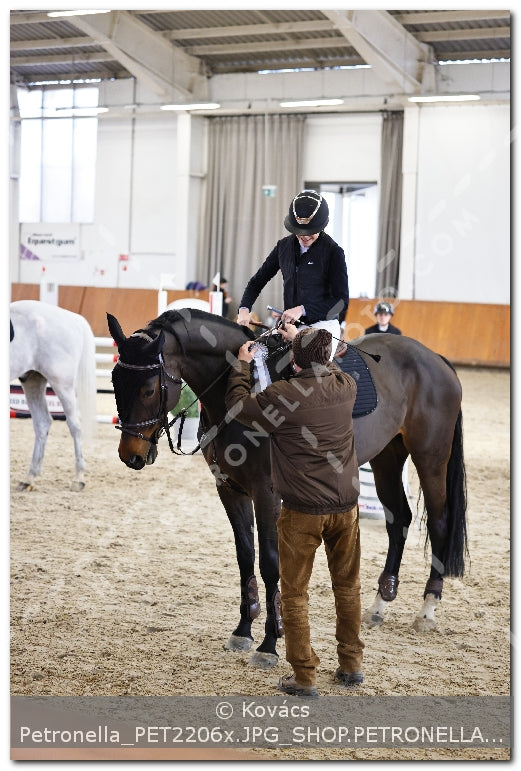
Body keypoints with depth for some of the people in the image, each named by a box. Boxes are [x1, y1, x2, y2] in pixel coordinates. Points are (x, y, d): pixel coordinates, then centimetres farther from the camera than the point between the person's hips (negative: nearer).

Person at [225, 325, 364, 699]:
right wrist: (301, 338, 34)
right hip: (346, 506, 5)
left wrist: (241, 365, 16)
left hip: (303, 511, -5)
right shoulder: (346, 387, -1)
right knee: (348, 586, 18)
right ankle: (351, 665, 27)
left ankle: (304, 677, 8)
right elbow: (329, 367, 24)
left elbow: (238, 405, 1)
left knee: (294, 594, 6)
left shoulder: (283, 395, -16)